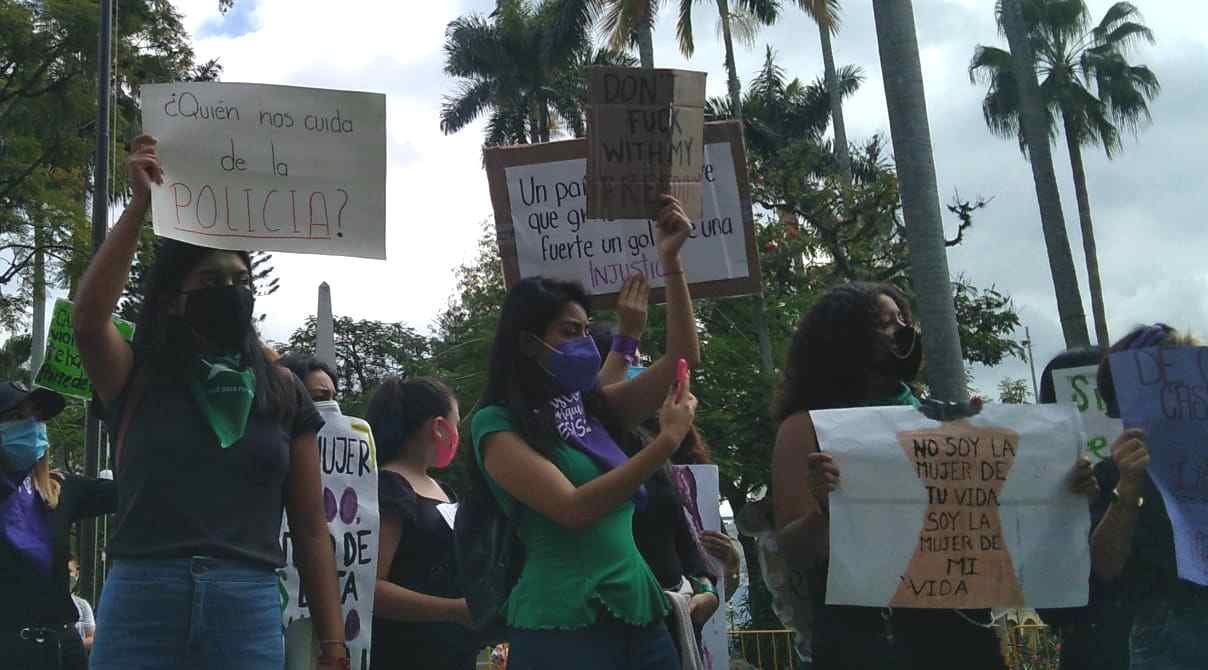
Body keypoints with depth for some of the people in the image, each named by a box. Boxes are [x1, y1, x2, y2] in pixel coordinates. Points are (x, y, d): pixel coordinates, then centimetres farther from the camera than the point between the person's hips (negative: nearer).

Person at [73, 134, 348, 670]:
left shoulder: (283, 394, 9)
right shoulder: (138, 380, 7)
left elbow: (311, 530, 8)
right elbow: (88, 320, -16)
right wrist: (141, 204, -12)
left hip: (249, 607, 1)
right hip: (141, 599, -1)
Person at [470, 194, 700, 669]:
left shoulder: (594, 408, 11)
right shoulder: (498, 425, -7)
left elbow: (683, 359, 9)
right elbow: (574, 509, -19)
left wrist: (671, 262, 2)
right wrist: (668, 440, -16)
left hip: (639, 613, 7)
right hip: (563, 623, -6)